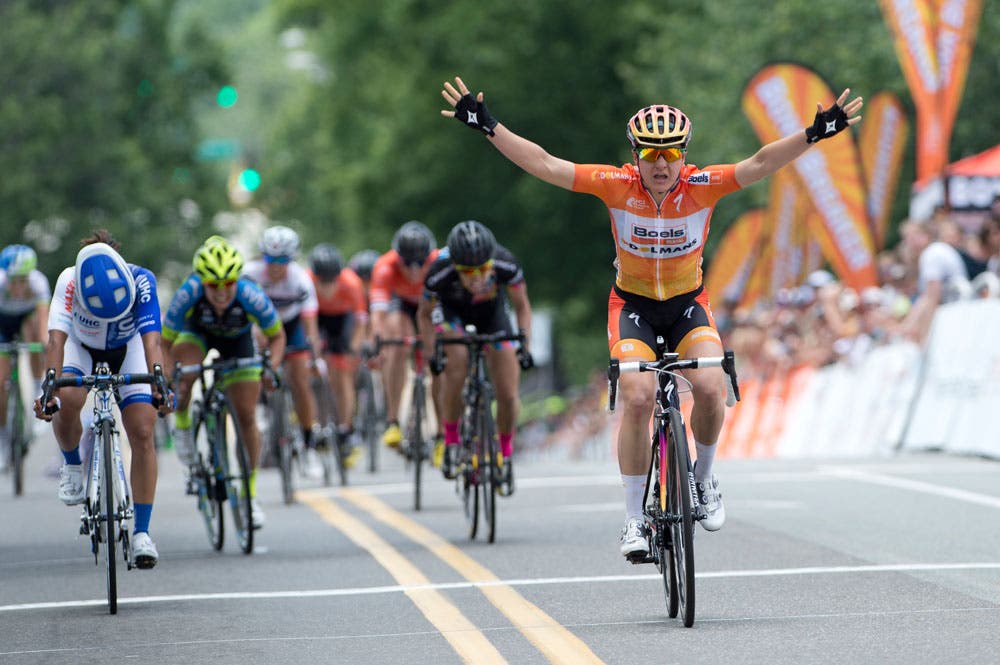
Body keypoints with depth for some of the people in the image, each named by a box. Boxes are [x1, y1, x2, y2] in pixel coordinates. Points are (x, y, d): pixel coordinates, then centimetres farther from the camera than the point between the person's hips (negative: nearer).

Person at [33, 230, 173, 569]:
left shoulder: (141, 281, -34)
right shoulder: (69, 282, -35)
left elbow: (151, 339, -41)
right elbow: (56, 339, -42)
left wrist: (159, 384, -57)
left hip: (128, 350, 0)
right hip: (82, 348, 0)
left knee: (142, 434, -13)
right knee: (67, 401, -31)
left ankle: (141, 532, -6)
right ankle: (73, 465, 1)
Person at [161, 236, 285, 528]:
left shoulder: (252, 298, -36)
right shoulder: (187, 296, -38)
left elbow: (276, 336, -17)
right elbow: (165, 342, -23)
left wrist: (271, 366, -34)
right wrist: (168, 377, -36)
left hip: (237, 340, 0)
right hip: (196, 334, 0)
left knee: (246, 417, -6)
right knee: (185, 376, -34)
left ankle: (250, 494, 9)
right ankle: (182, 426, -3)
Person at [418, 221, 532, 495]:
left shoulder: (505, 264, -35)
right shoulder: (440, 273, -37)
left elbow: (522, 307, -16)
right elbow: (425, 313, -16)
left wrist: (524, 345, -27)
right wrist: (433, 352, -27)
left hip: (491, 310, 1)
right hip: (451, 309, -1)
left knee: (508, 395, -8)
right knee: (456, 363, -31)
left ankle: (505, 454, 18)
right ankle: (450, 440, -11)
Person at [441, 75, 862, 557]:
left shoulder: (702, 186, -18)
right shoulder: (618, 185, -18)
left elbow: (760, 164, -27)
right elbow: (544, 165, -20)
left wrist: (816, 133, -39)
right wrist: (486, 126, -27)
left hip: (687, 305, 1)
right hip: (633, 305, -1)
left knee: (709, 388, -24)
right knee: (637, 397, -22)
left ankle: (703, 477, 6)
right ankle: (635, 518, -10)